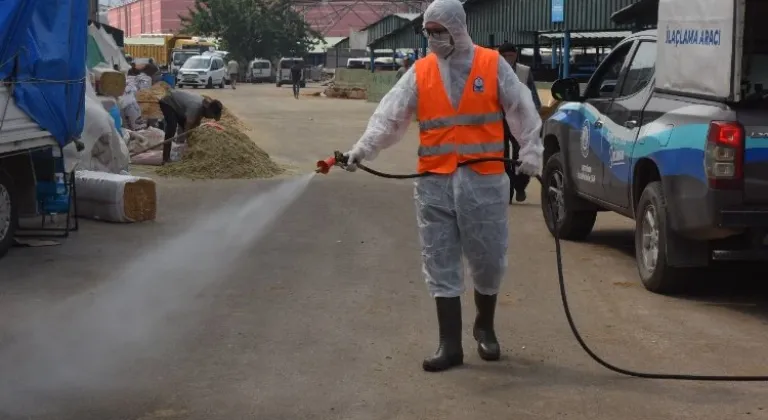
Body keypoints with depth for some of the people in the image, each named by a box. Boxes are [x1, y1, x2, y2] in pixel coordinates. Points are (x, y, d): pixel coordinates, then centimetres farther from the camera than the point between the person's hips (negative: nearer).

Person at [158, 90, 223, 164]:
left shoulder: (205, 105, -13)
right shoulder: (195, 107, -39)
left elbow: (196, 124, -8)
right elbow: (188, 128, -36)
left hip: (178, 105, 9)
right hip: (168, 103, -9)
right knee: (172, 129, -24)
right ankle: (166, 159, -26)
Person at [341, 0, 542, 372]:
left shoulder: (493, 65, 1)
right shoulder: (419, 73, 6)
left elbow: (523, 112, 3)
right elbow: (389, 116, 0)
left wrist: (530, 154, -6)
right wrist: (363, 148, -12)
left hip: (484, 179, -2)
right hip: (434, 182, 2)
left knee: (488, 259, 6)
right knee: (440, 264, 2)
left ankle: (485, 327, 31)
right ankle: (450, 344, 9)